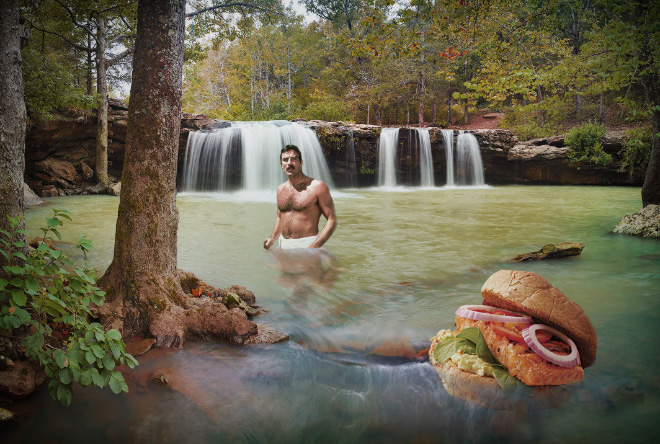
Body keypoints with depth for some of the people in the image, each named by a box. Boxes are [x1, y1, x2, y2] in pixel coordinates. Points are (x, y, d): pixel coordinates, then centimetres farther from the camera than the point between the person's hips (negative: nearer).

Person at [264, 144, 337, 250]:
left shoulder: (317, 186, -7)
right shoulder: (280, 189, 11)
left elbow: (331, 221, -9)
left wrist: (314, 246, -20)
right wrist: (272, 238, 5)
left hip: (307, 245, -5)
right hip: (284, 245, 5)